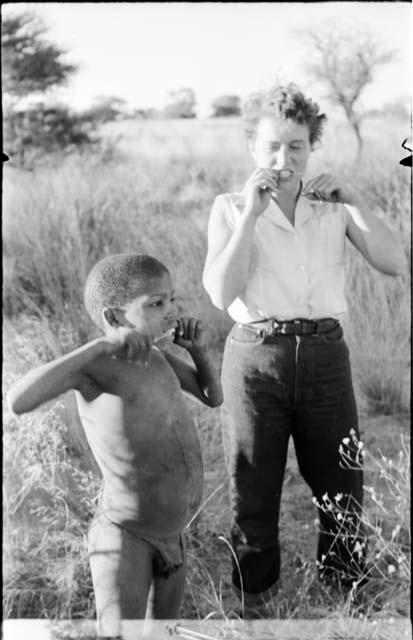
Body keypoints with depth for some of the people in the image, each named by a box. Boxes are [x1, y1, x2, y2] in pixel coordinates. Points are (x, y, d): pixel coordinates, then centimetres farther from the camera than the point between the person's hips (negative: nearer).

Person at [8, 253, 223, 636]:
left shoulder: (159, 356, 2)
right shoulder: (95, 365, -19)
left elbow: (213, 397, 17)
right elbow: (18, 400, -36)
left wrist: (197, 349, -1)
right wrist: (102, 344, -36)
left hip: (171, 532, 7)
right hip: (124, 534, -7)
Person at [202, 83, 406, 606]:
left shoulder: (332, 205, 6)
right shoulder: (230, 209, 1)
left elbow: (393, 264, -4)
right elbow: (221, 294, -13)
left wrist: (352, 201, -12)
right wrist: (250, 214, -16)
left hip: (325, 353, 2)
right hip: (255, 356, -2)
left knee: (341, 484, 12)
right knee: (252, 489, 9)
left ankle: (345, 590, 34)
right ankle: (254, 599, 28)